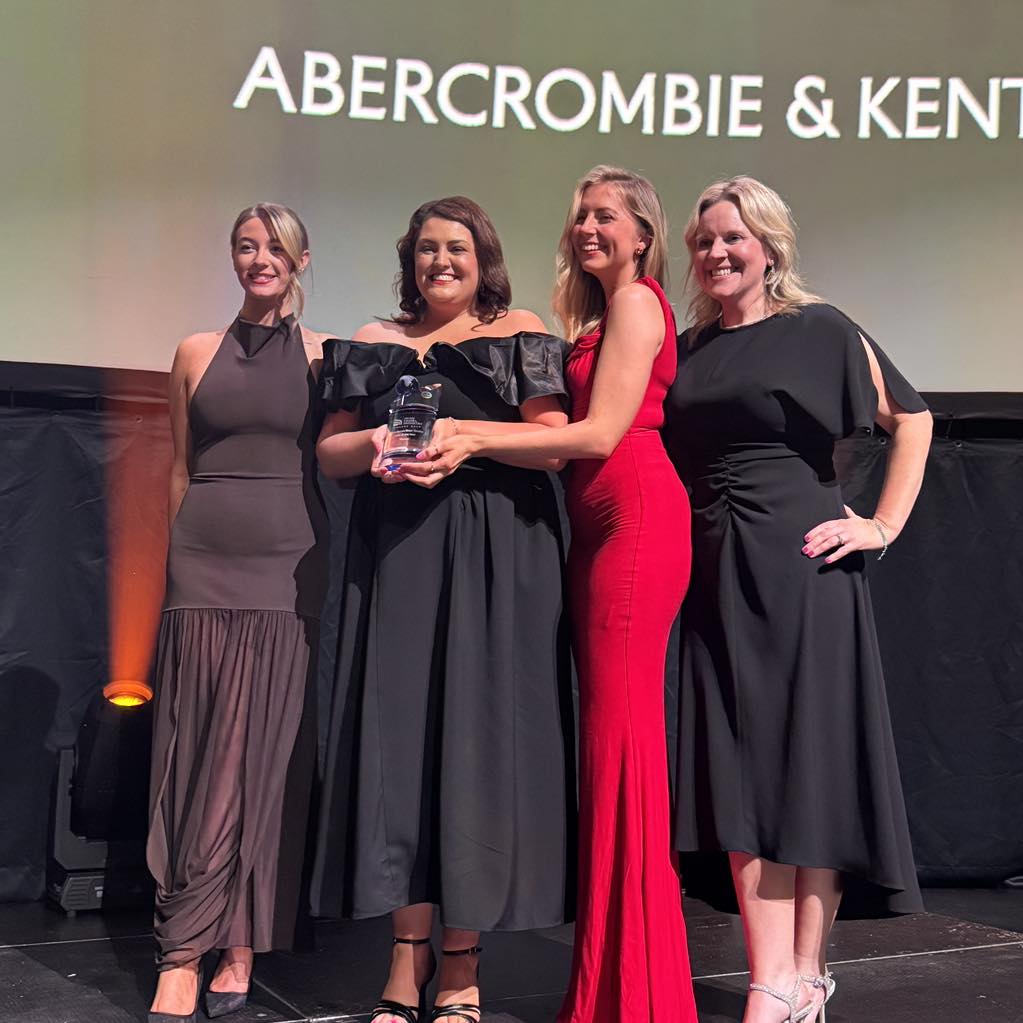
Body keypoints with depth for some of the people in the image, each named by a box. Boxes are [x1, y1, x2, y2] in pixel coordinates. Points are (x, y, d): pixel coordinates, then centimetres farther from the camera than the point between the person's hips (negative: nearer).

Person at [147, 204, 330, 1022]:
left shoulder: (326, 354, 6)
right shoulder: (198, 353, 10)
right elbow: (181, 468, 13)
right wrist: (182, 556, 10)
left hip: (289, 571, -1)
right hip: (206, 569, 1)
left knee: (269, 756, 1)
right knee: (198, 754, 0)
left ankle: (240, 953, 9)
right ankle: (184, 955, 5)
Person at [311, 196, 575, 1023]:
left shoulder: (520, 334, 7)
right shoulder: (376, 342, 15)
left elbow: (554, 442, -3)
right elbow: (329, 452, 13)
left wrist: (462, 433, -15)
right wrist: (372, 445, -8)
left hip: (494, 558, -3)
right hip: (395, 554, 3)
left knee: (477, 732, -4)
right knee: (399, 730, -2)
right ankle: (409, 954, 4)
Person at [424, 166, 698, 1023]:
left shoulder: (636, 301, -3)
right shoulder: (604, 314, 24)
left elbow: (603, 433, -13)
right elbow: (576, 434, 15)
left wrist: (476, 438, -14)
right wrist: (472, 442, 3)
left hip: (636, 512, -10)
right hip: (601, 523, 10)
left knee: (620, 725, -9)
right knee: (609, 724, 9)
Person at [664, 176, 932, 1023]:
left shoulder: (818, 331, 0)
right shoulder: (685, 351, 13)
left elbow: (912, 417, 3)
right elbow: (667, 463, 22)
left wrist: (885, 525, -3)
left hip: (800, 569, -4)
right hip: (716, 575, 5)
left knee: (810, 763, 1)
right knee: (740, 769, 0)